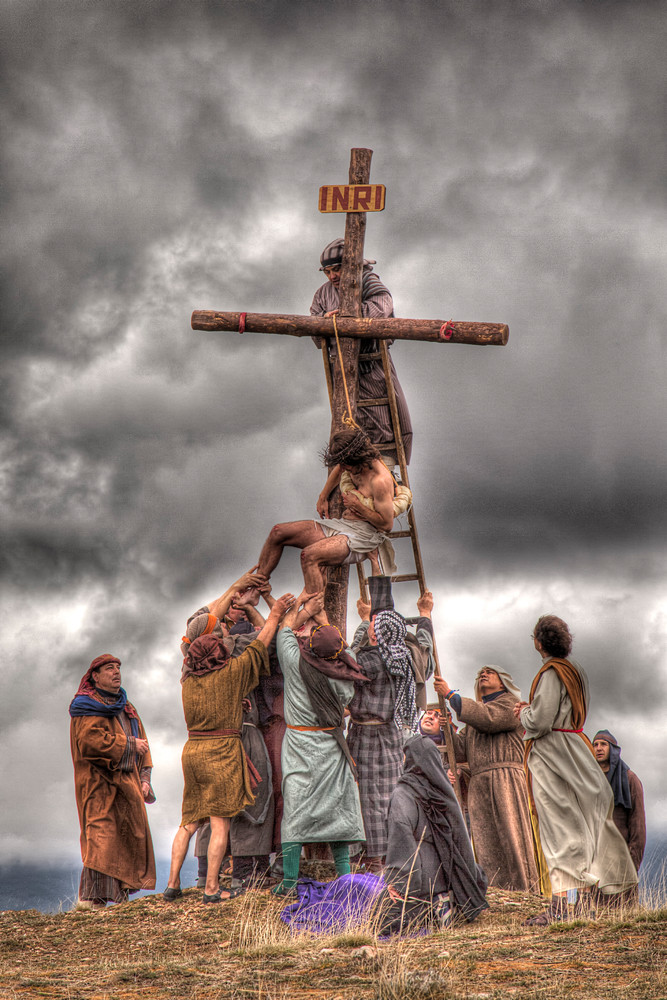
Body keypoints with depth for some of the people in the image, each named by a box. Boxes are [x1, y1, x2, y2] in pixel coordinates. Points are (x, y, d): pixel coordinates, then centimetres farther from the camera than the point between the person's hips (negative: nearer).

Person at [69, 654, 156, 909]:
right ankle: (92, 895, -17)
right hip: (100, 782, -8)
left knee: (128, 835, 5)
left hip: (127, 782, 8)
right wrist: (128, 743, -15)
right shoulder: (87, 708, -4)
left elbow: (141, 741, 18)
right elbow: (91, 739, -19)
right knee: (101, 834, -15)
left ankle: (119, 892, 11)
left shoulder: (125, 707, 20)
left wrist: (144, 778, 6)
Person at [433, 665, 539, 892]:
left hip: (504, 778, -6)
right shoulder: (475, 710, 31)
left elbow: (488, 718, -12)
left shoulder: (510, 702, 9)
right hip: (478, 783, 7)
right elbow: (462, 750, 22)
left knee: (510, 834, -12)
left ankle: (526, 888, -13)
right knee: (485, 839, -3)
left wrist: (450, 694, -8)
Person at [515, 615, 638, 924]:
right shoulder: (576, 671, 12)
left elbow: (540, 722, -20)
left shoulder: (550, 673, -15)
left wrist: (524, 713, -1)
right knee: (583, 827, 9)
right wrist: (532, 710, 16)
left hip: (551, 755, -8)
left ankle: (559, 905, -11)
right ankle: (585, 901, 13)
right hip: (576, 753, 8)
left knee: (558, 829, -10)